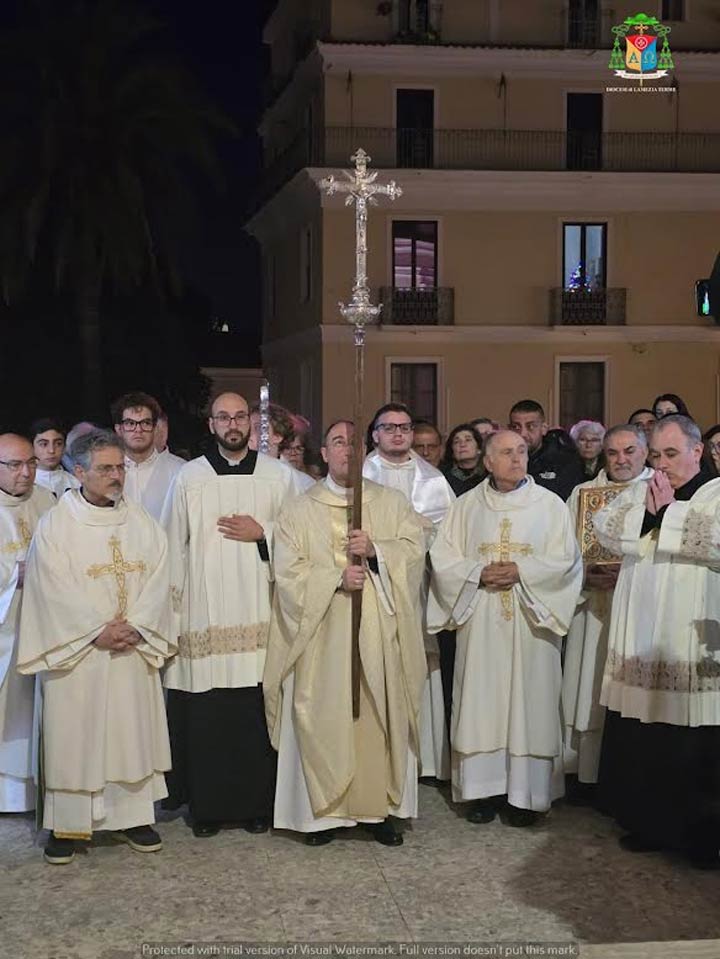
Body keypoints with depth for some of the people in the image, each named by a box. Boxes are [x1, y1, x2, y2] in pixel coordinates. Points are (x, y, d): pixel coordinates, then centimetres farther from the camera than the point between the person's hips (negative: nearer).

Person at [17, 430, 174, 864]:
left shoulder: (142, 522, 7)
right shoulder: (56, 525, -4)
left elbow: (157, 579, 1)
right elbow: (56, 589, -11)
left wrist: (135, 627, -12)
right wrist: (98, 631, -16)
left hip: (133, 650, 3)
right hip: (76, 650, -3)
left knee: (132, 730, 7)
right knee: (73, 734, 1)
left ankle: (132, 816, 19)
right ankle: (66, 826, 10)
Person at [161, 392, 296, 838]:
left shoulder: (279, 475, 7)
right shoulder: (189, 477, 6)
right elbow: (174, 545, 7)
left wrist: (262, 534, -5)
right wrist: (172, 604, 3)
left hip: (259, 613, 0)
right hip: (204, 613, 0)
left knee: (258, 712, -2)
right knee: (206, 714, -2)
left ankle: (258, 803, 11)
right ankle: (208, 805, 10)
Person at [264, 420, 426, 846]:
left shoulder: (392, 502, 10)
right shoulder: (300, 510, 6)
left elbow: (415, 547, 1)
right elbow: (288, 571, -2)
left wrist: (375, 549, -15)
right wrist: (337, 577, -15)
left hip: (379, 633, 1)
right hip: (323, 634, -1)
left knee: (382, 715, 2)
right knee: (324, 719, -2)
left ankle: (382, 806, 10)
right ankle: (324, 810, 7)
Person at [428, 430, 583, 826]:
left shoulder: (550, 505, 3)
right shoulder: (466, 505, 8)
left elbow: (566, 560, -2)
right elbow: (443, 557, 4)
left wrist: (522, 571, -14)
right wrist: (479, 572, -12)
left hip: (529, 622, -1)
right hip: (480, 622, 1)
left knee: (528, 701, -1)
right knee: (482, 701, 2)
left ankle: (525, 793, 7)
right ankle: (485, 788, 10)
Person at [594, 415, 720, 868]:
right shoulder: (639, 492, 15)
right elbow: (605, 528, 1)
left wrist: (665, 512, -11)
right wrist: (648, 509, -12)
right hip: (642, 643, 4)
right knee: (640, 743, 7)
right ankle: (648, 823, 23)